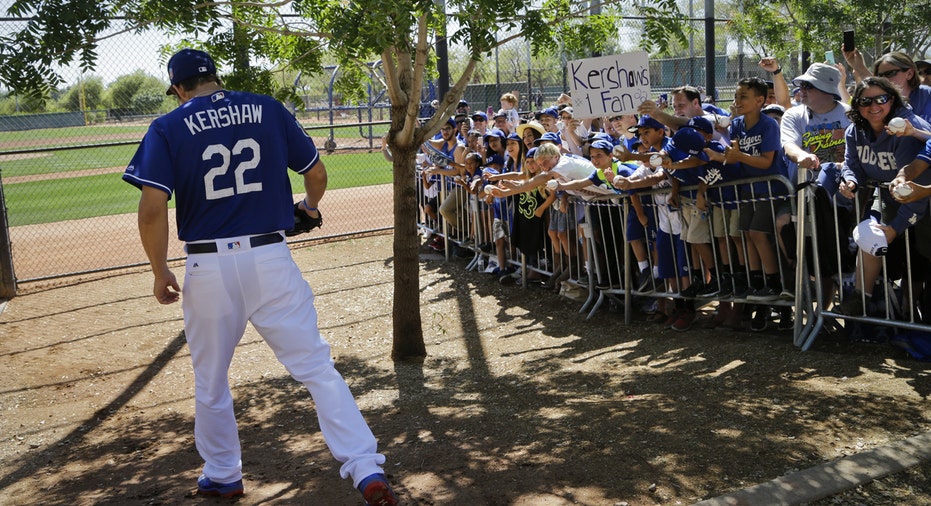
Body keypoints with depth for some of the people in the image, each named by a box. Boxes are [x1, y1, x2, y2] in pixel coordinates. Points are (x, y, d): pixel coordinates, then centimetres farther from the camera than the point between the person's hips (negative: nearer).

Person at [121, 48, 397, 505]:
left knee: (210, 380, 19)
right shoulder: (268, 110, 6)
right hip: (270, 258, 1)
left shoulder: (168, 128, 0)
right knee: (316, 366, 2)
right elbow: (316, 173, 12)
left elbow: (152, 209, -10)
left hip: (208, 267, 0)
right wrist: (310, 206, 33)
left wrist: (160, 272, 3)